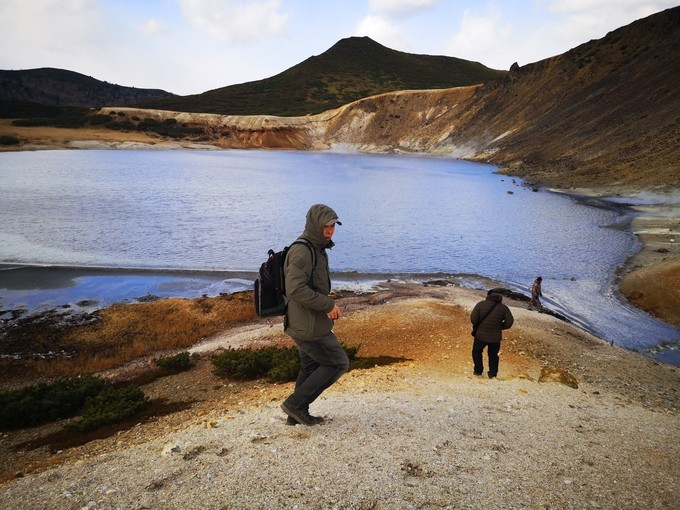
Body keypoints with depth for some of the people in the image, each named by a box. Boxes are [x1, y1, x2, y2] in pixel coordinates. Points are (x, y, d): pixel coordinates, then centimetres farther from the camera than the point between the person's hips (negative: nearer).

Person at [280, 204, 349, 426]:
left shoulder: (314, 249, 11)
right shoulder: (302, 251, -21)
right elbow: (296, 290, -30)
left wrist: (327, 306, 11)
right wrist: (328, 305, -23)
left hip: (304, 323, 10)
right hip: (309, 326, -10)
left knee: (311, 368, 20)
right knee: (338, 363, 2)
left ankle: (297, 414, 32)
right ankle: (295, 403, 7)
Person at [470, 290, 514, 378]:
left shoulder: (480, 304, -8)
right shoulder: (504, 308, -2)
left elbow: (473, 319, -13)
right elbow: (509, 322, -6)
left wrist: (477, 326, 6)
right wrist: (500, 327, 9)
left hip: (481, 335, -2)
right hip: (495, 337, 2)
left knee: (476, 351, 23)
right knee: (493, 355, 24)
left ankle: (478, 370, 23)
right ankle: (492, 373, 26)